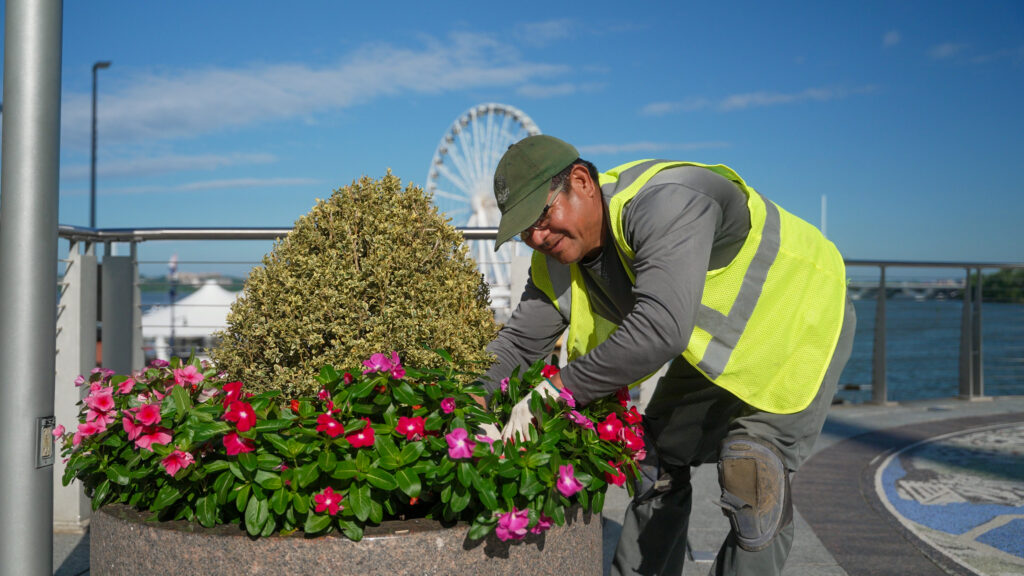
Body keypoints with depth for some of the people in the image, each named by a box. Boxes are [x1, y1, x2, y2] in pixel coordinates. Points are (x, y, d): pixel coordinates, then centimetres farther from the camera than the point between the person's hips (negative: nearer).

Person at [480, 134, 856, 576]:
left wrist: (556, 390, -42)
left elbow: (660, 330, -48)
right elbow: (517, 344, -3)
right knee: (658, 458, 10)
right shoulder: (556, 262, -11)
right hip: (718, 338, 7)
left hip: (798, 320, -7)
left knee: (752, 481, -16)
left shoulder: (663, 203, -39)